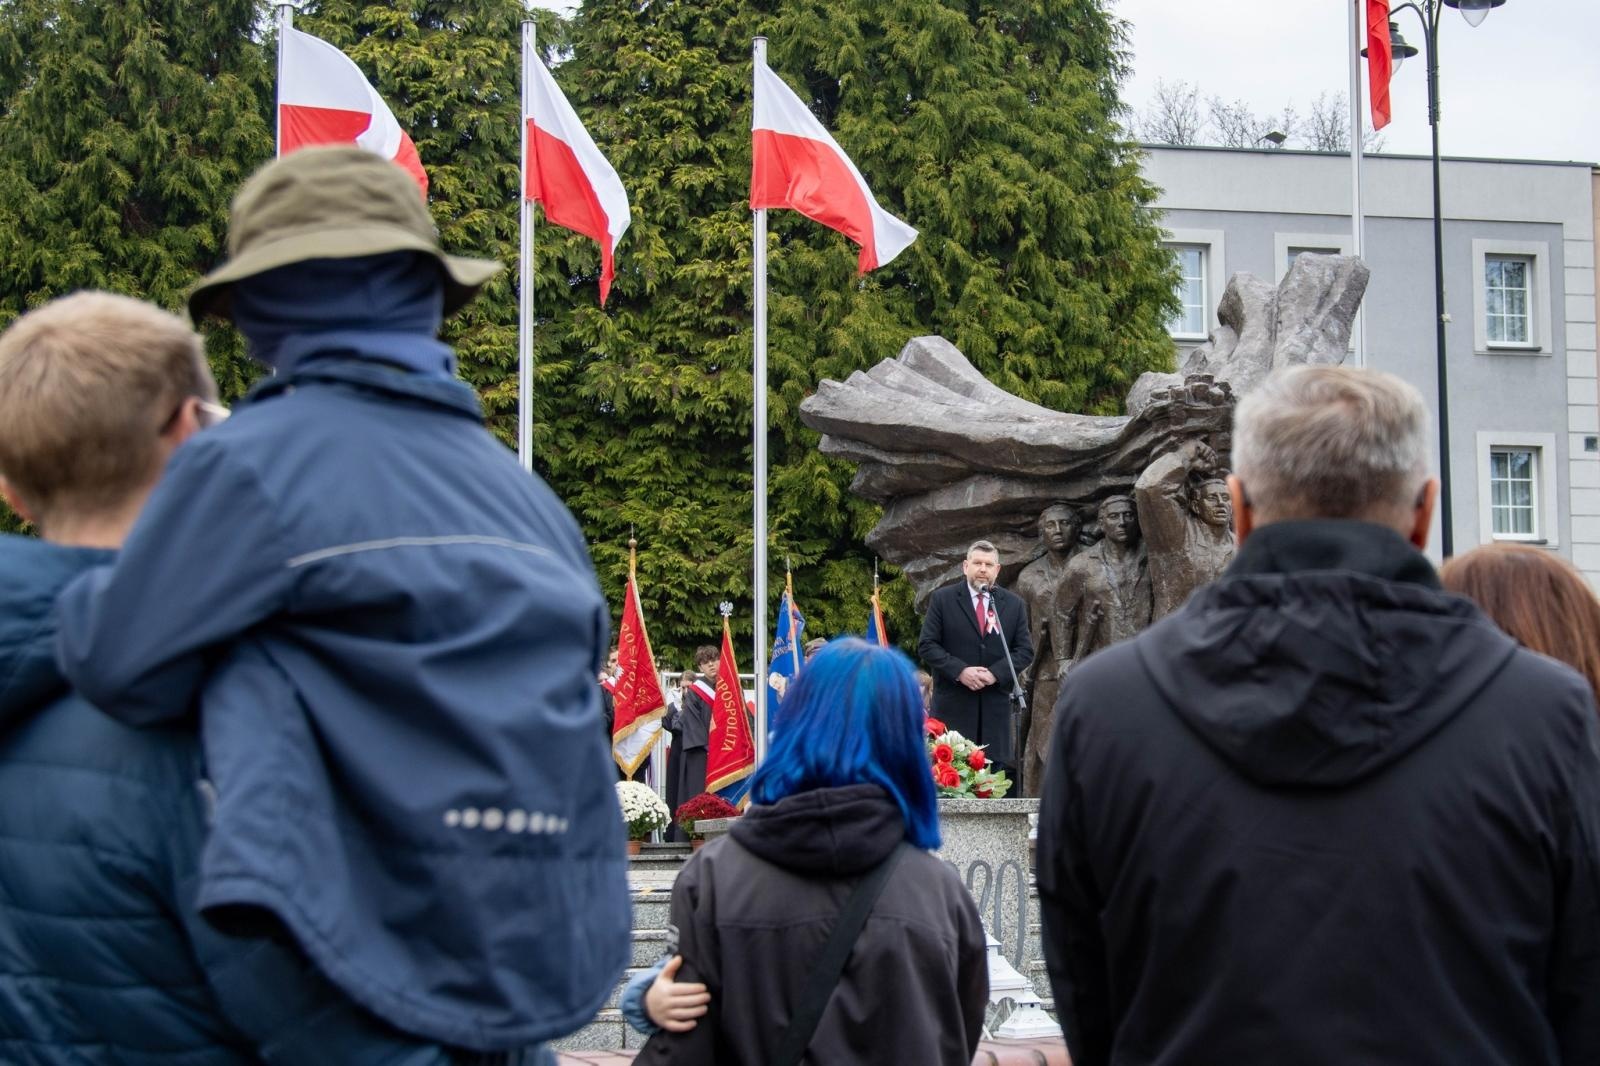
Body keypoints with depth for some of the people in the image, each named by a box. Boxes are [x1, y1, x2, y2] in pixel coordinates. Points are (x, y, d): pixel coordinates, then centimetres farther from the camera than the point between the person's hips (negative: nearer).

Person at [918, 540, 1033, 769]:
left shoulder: (1014, 604, 10)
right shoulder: (942, 599, 3)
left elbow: (1025, 650, 6)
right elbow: (927, 646, -1)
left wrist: (995, 673, -10)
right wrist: (960, 671, -14)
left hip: (996, 704, 2)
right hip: (953, 704, -2)